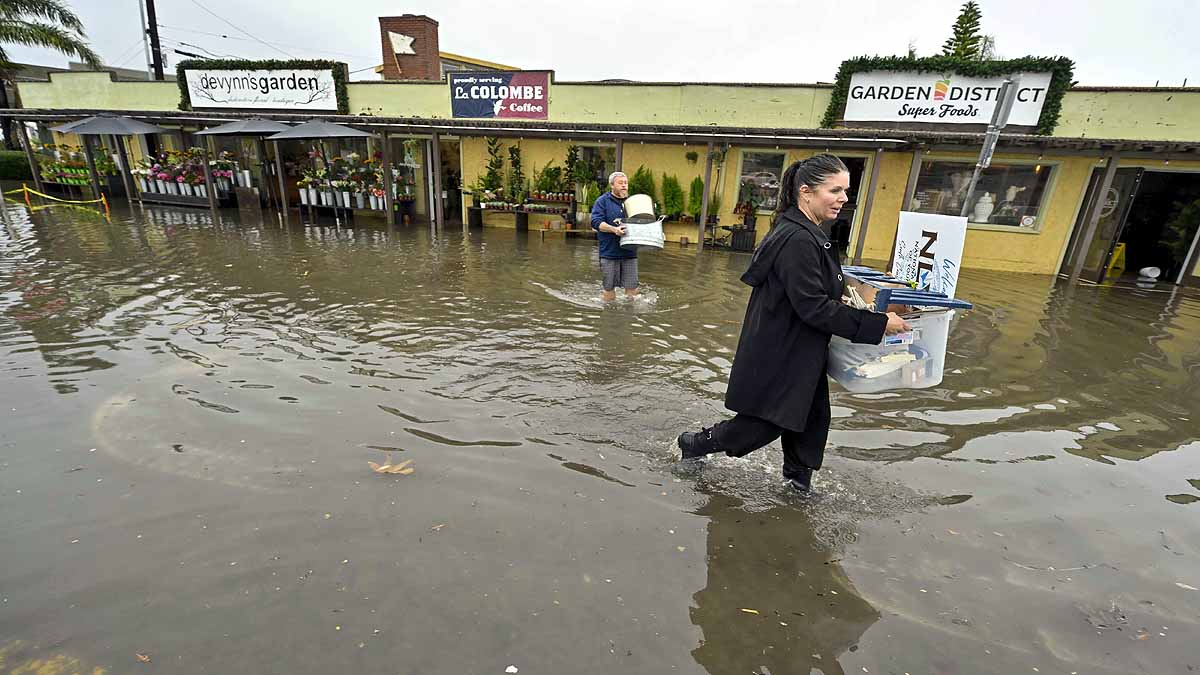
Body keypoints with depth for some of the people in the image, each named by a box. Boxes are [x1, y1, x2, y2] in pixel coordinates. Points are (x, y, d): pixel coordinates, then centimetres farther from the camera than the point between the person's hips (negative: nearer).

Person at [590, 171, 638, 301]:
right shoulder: (602, 201, 1)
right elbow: (596, 222, -10)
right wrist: (613, 229, -25)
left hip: (630, 252, 4)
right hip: (609, 252, -3)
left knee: (632, 287, 3)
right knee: (609, 287, 5)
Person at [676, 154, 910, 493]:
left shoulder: (806, 233, 8)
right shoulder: (799, 240, -25)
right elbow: (814, 307, -26)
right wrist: (878, 323, -22)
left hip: (798, 350, 10)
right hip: (780, 354, -10)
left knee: (813, 414, 17)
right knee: (768, 422, 6)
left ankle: (798, 479, 36)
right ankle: (694, 444, 23)